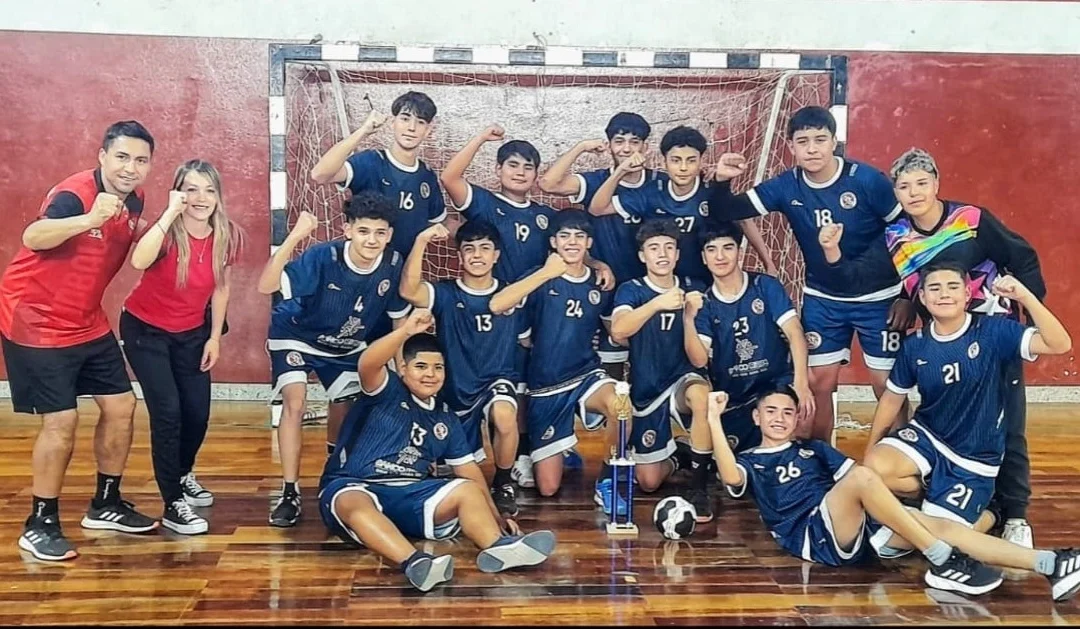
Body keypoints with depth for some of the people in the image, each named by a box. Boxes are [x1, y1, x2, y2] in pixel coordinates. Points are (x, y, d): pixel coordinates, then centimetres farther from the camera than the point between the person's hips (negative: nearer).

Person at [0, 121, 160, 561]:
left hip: (87, 322, 8)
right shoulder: (74, 193, -24)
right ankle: (39, 525, 8)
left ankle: (105, 506, 26)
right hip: (36, 322, -8)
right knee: (62, 421, -9)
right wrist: (91, 218, -60)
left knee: (120, 406, 9)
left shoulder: (133, 200, 1)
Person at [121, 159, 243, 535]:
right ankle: (173, 505, -2)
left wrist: (215, 338, 2)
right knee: (168, 410, -14)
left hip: (191, 333, 5)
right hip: (145, 330, -4)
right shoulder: (168, 232, -26)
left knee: (198, 412, 6)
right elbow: (139, 262, -48)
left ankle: (182, 474, 38)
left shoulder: (227, 236, -13)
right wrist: (170, 213, -46)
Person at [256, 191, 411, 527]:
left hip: (347, 346, 4)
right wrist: (294, 237, -56)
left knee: (345, 409, 10)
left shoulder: (393, 265, -23)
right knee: (295, 402, -21)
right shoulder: (323, 257, -35)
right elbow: (266, 286, -45)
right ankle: (290, 493, -10)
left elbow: (399, 318, -6)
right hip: (296, 336, -4)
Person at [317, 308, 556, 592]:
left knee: (467, 490, -16)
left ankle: (497, 547, -45)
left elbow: (468, 468, 16)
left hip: (409, 496, 5)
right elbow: (366, 364, -23)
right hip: (352, 488, -5)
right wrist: (406, 331, -37)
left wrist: (495, 516, 7)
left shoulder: (445, 419, 16)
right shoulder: (387, 392, 0)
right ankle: (414, 562, -64)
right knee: (356, 504, -40)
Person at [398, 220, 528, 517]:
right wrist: (421, 241, -37)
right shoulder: (445, 294, -8)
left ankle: (502, 484, -11)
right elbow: (408, 291, -29)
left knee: (504, 415, -36)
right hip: (456, 389, 1)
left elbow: (527, 342, 12)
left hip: (498, 381, -1)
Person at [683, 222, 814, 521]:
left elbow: (794, 331, -15)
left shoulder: (766, 286, -5)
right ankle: (698, 487, 10)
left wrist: (801, 382, -30)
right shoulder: (704, 304, 0)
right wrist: (688, 319, -27)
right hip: (730, 399, 2)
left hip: (774, 387, -2)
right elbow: (699, 360, -11)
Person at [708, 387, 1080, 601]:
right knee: (862, 476, -32)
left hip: (854, 526, 5)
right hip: (814, 535, -5)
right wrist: (714, 420, -15)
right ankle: (943, 562, -31)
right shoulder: (750, 461, 14)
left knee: (941, 526, -16)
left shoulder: (812, 449, 30)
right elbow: (730, 477, -11)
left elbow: (851, 476, 20)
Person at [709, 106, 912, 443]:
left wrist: (910, 296, -8)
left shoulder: (867, 179, -18)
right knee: (817, 383, 6)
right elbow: (726, 213, -10)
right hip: (822, 300, 3)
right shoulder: (786, 186, -9)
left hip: (878, 298, -3)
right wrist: (722, 181, -31)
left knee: (888, 385, 2)